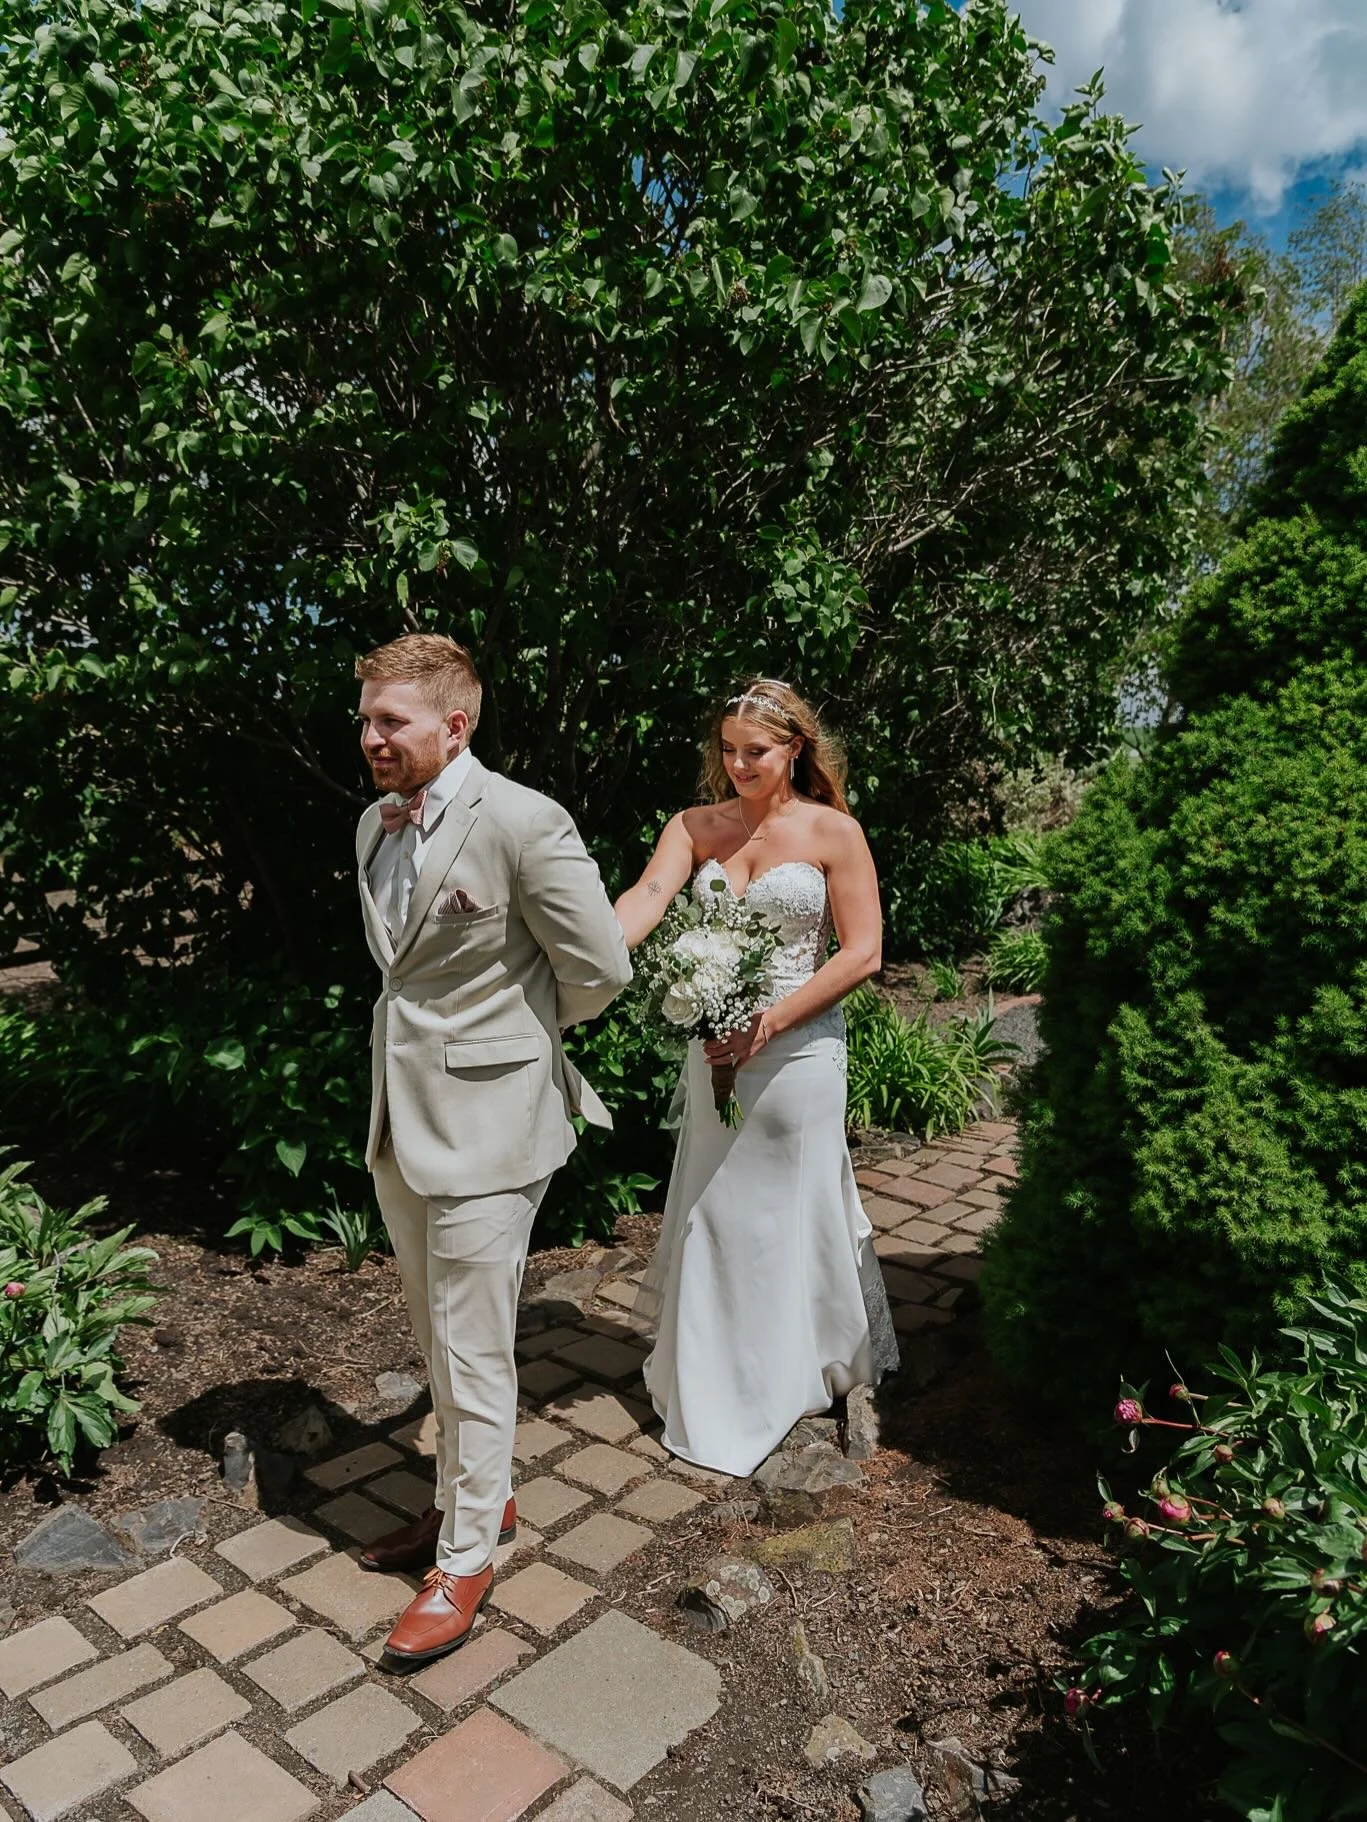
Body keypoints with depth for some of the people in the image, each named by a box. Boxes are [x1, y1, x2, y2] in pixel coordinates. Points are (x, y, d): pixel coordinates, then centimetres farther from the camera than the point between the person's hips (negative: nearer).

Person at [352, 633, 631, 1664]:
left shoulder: (523, 823, -18)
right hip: (401, 1122, 8)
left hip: (485, 1125, -8)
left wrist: (522, 1034, 2)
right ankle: (476, 1497, 44)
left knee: (473, 1354, 6)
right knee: (439, 1341, 22)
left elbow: (602, 968, -13)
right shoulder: (375, 826, 7)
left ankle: (467, 1558, 27)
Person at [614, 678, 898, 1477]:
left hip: (799, 1047, -3)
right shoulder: (698, 826, 1)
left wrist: (769, 1022, -19)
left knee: (793, 1211, 9)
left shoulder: (834, 832, -7)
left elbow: (862, 953, -11)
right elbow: (646, 898, -16)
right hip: (716, 1046, 4)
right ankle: (716, 1386, 36)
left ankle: (797, 1377, 34)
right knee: (713, 1212, 14)